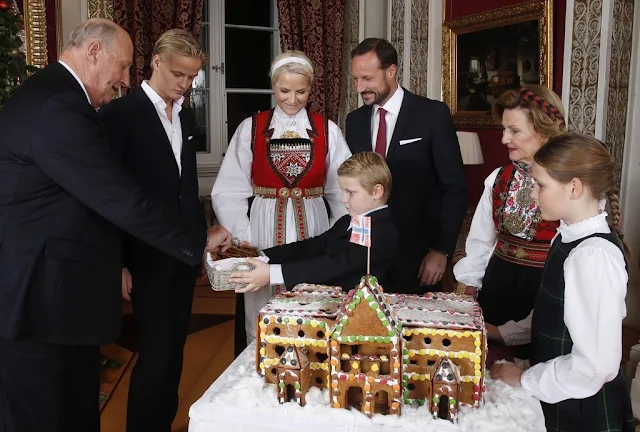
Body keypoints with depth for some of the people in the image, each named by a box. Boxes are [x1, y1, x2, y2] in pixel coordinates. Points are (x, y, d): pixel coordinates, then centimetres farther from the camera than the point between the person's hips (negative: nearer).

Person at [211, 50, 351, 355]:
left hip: (312, 232, 1)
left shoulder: (327, 130, 2)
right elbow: (229, 192, -2)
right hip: (264, 232, 0)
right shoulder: (251, 128, 0)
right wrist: (242, 237, -12)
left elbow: (342, 190, 2)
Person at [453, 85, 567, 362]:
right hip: (498, 285, 5)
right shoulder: (499, 179, 2)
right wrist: (466, 286, 7)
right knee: (488, 356, 15)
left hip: (545, 291, -4)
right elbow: (480, 240, 8)